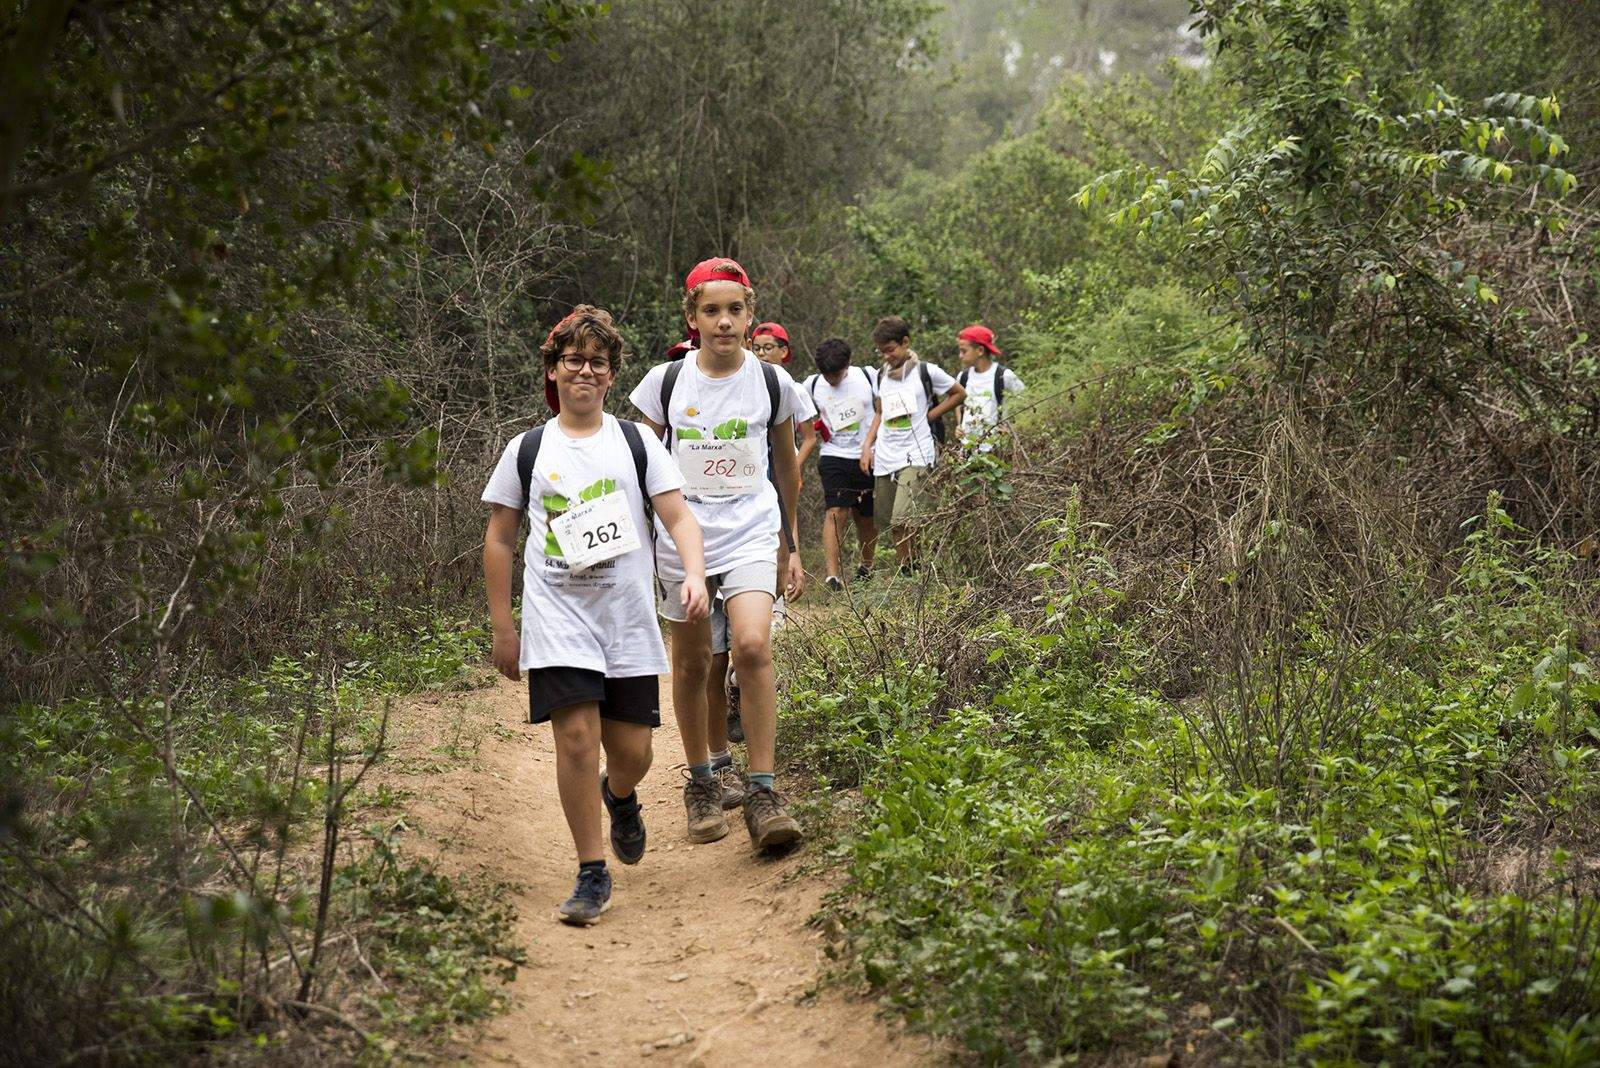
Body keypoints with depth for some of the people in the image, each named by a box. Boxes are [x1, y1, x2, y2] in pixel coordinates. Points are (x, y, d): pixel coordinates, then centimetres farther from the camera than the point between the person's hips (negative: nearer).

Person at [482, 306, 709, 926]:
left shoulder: (637, 443, 9)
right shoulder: (527, 450, 8)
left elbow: (679, 519, 3)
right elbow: (499, 541, 12)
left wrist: (695, 574, -17)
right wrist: (502, 627, 8)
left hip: (629, 619, 1)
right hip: (557, 619, -1)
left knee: (631, 752, 2)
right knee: (576, 737, -14)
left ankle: (620, 798, 40)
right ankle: (592, 874, -2)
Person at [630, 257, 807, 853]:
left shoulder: (772, 384, 1)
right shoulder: (665, 382, -1)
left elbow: (787, 469, 13)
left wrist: (794, 547, 16)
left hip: (749, 533, -1)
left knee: (753, 647, -21)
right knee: (692, 665, 8)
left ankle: (762, 794, -13)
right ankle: (700, 784, 28)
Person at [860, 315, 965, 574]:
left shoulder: (925, 372, -2)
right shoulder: (882, 376, 14)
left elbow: (959, 393, 9)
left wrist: (930, 415, -1)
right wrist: (867, 446, 12)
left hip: (915, 456, -6)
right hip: (884, 457, 6)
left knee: (901, 521, -19)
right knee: (893, 524, 7)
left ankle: (910, 572, -4)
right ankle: (907, 573, 17)